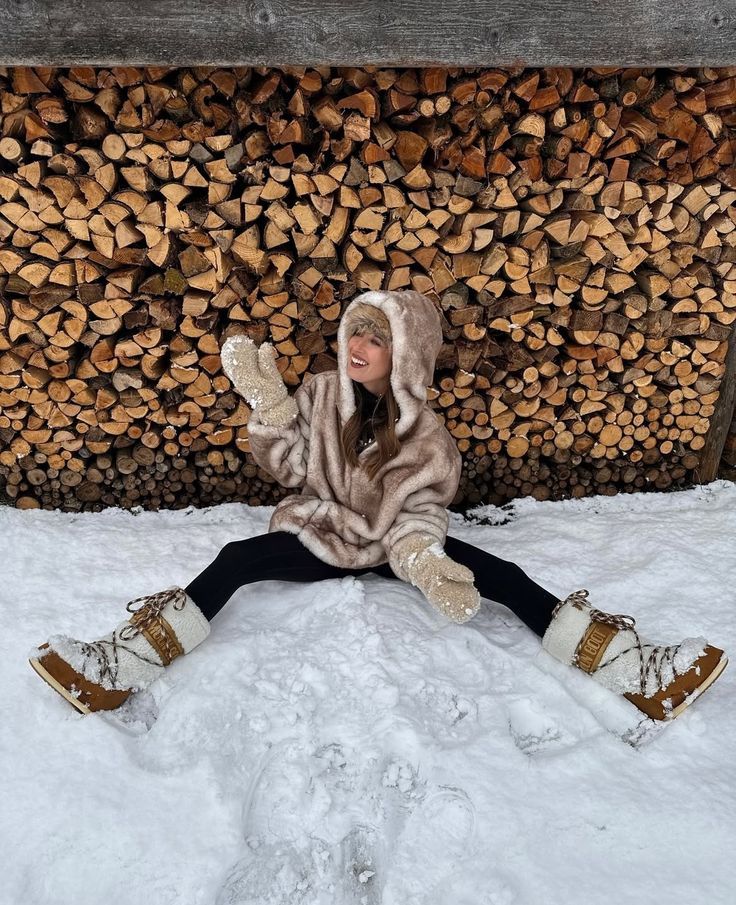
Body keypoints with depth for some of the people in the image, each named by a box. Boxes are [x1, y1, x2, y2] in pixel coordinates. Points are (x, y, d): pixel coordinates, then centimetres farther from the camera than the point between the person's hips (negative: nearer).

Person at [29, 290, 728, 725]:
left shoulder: (426, 434, -10)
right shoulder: (322, 393, -7)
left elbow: (415, 516, -12)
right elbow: (289, 469, -7)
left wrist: (424, 563, -32)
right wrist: (269, 407, -21)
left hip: (391, 542, -1)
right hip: (320, 534, 2)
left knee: (497, 576, -19)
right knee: (235, 562, -24)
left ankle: (628, 668, -16)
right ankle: (120, 669, -21)